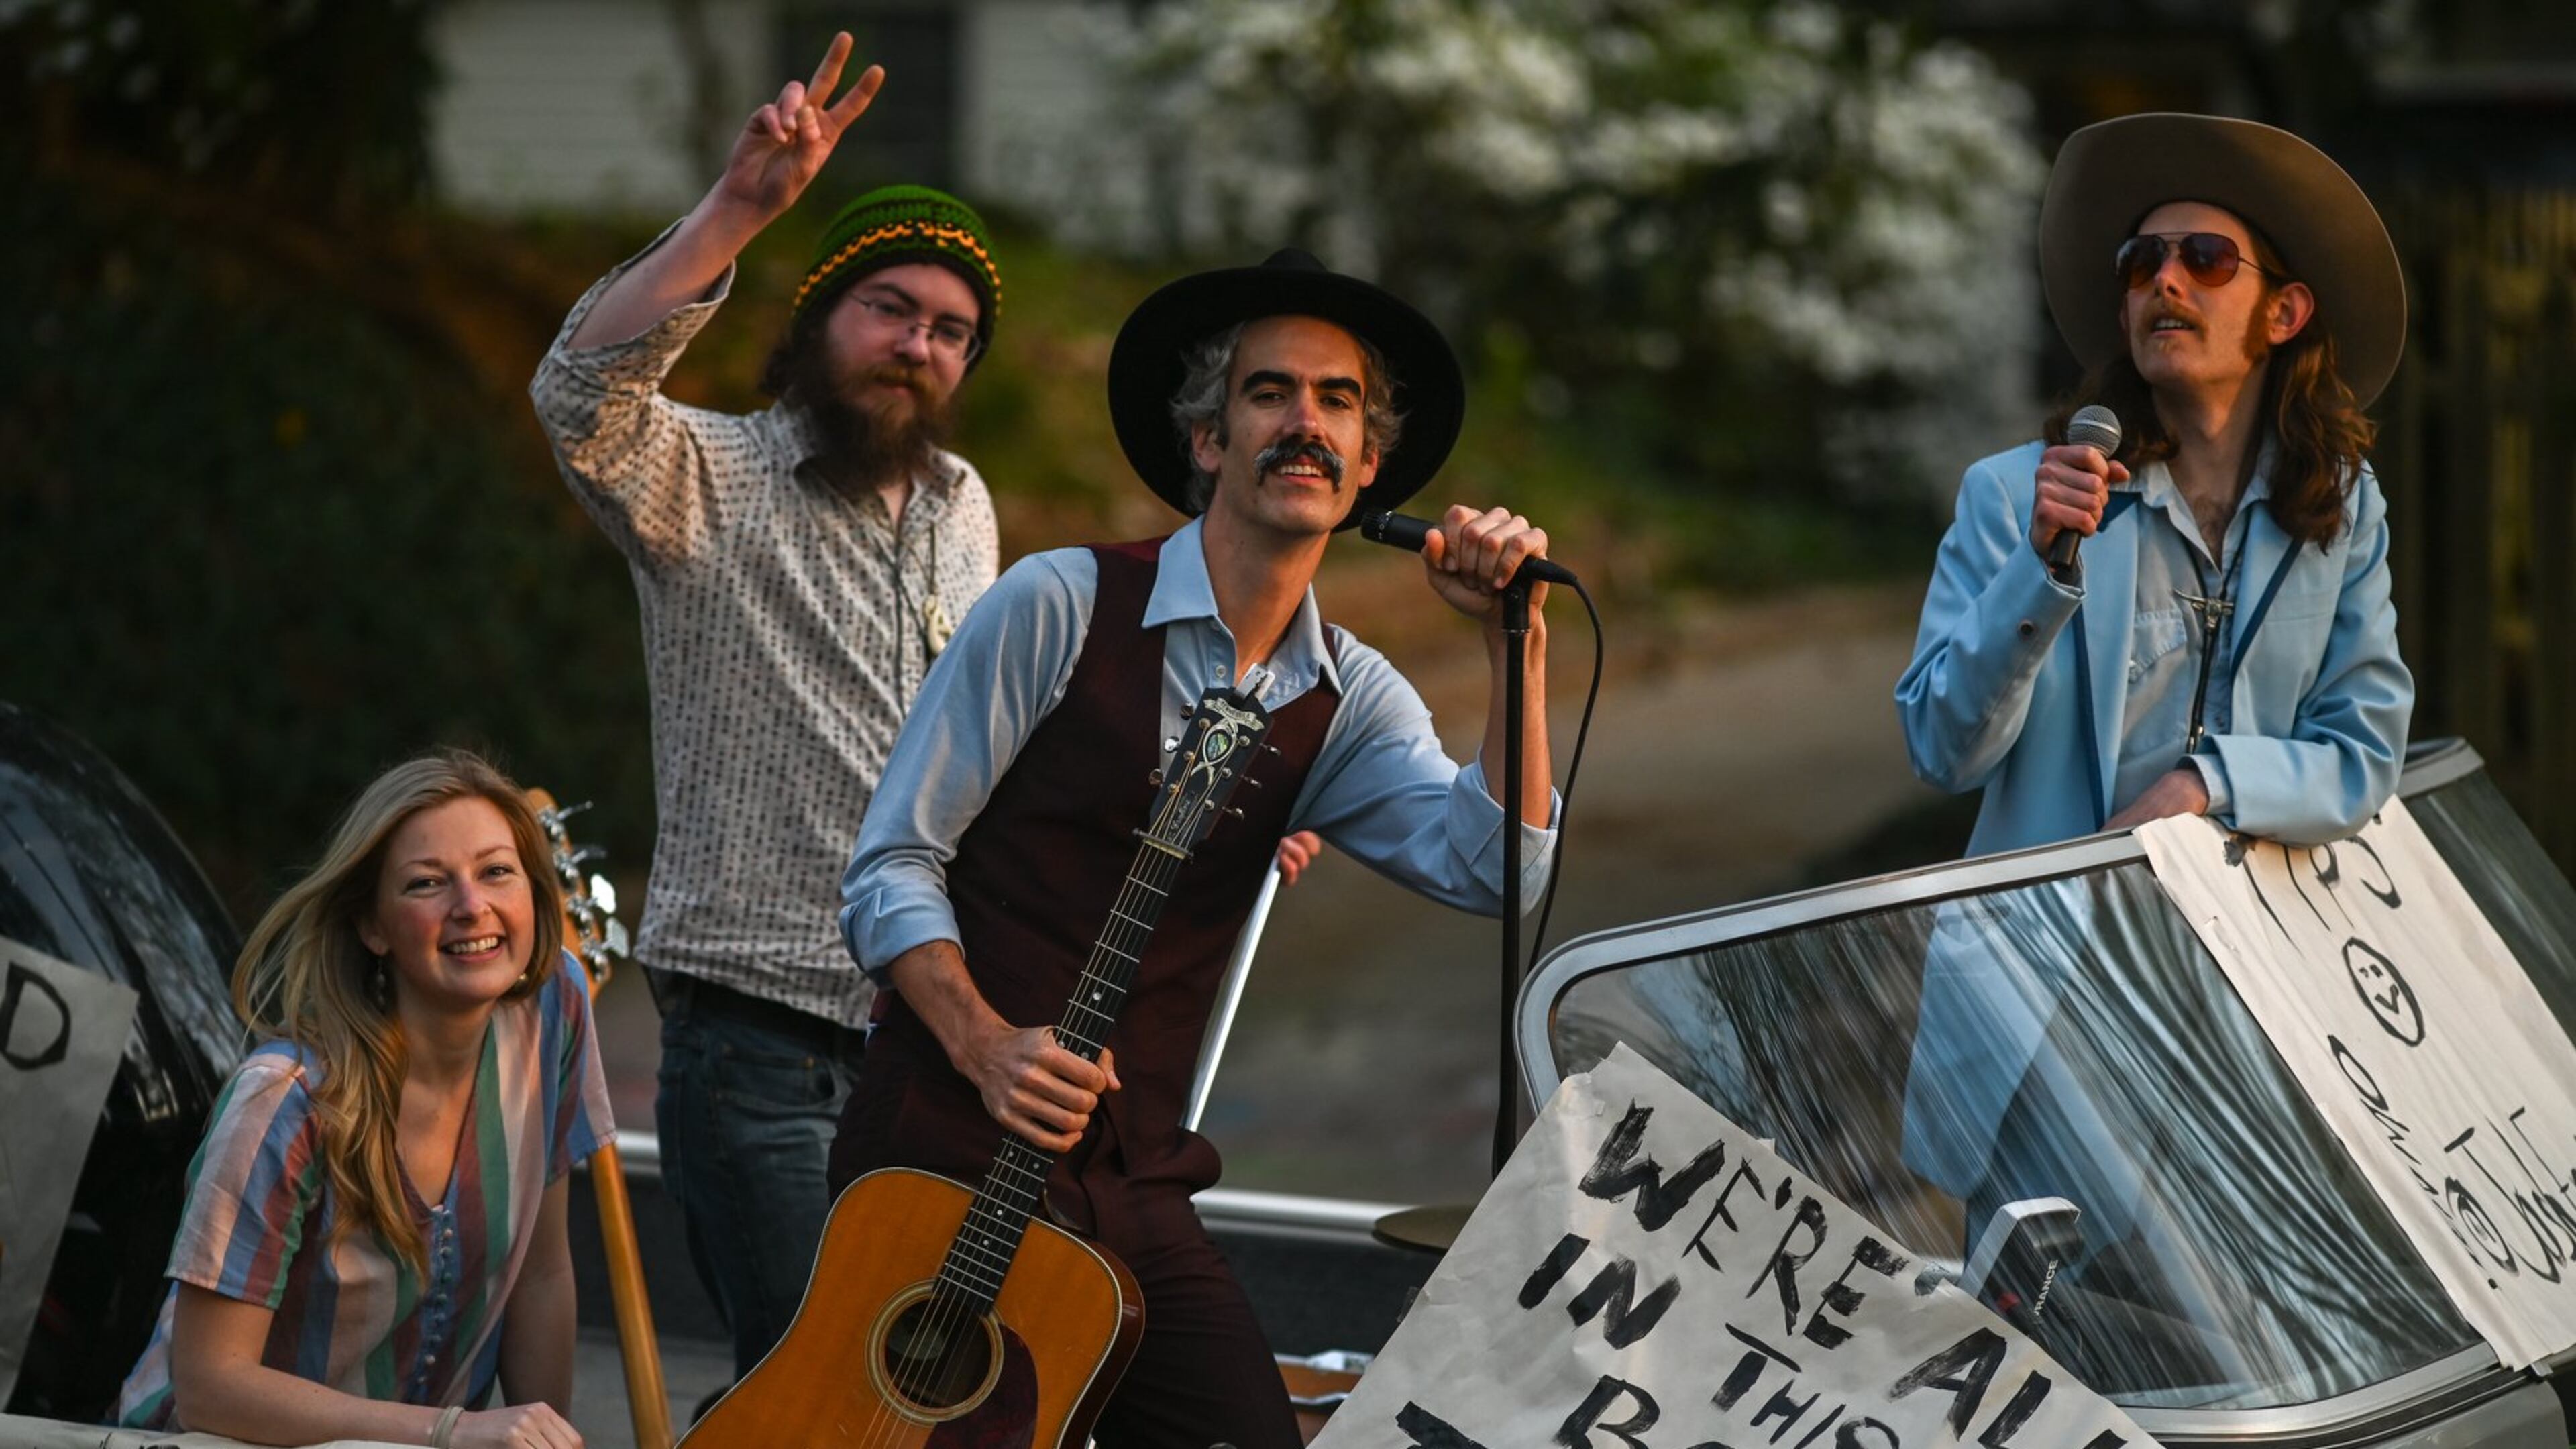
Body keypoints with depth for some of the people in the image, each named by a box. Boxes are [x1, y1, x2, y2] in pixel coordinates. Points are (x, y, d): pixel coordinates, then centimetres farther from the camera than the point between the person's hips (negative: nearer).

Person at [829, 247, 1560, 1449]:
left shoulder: (1347, 702, 10)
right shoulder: (1062, 606, -5)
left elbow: (1497, 871, -6)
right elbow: (892, 868, -5)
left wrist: (1513, 639, -12)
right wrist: (985, 1046, -20)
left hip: (1134, 1189, 5)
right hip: (948, 1167, -5)